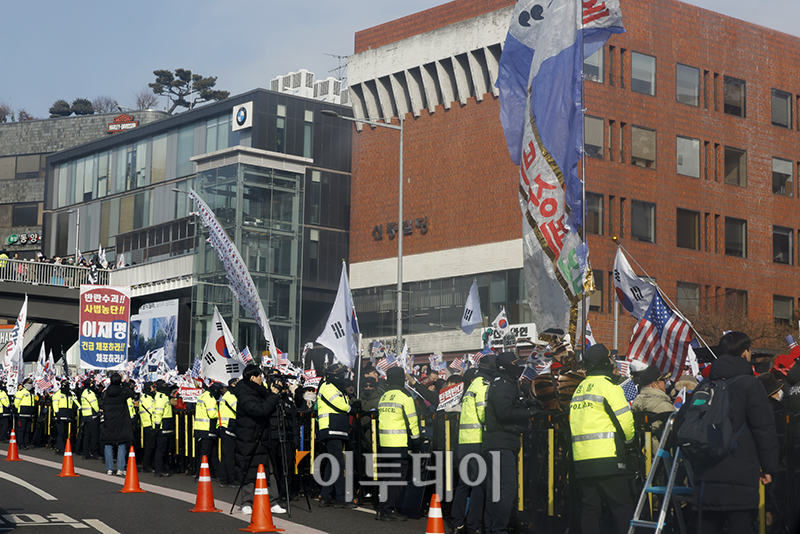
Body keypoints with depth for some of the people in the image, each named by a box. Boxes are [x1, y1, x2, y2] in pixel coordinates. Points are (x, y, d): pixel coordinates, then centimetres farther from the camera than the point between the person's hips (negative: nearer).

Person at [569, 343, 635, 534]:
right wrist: (628, 438, 11)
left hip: (581, 458, 7)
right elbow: (625, 421, -10)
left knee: (590, 507, 9)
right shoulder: (608, 386, -6)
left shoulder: (579, 389, 17)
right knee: (622, 505, -4)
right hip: (606, 457, -7)